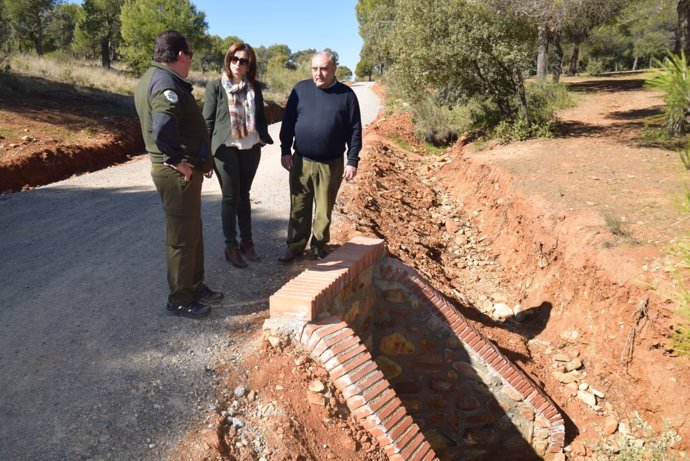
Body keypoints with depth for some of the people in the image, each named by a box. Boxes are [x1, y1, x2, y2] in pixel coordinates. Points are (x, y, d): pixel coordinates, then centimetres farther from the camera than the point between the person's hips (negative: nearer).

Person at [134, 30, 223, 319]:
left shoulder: (152, 78, 14)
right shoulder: (166, 83, -19)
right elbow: (163, 129, -35)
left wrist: (200, 158, 15)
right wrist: (176, 161, -19)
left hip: (184, 169, 11)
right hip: (178, 172, -10)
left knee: (193, 232, 20)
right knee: (182, 238, 1)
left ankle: (195, 287, 34)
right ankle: (180, 301, 14)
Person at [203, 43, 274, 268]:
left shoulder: (255, 87, 7)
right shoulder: (215, 86, -3)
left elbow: (260, 116, 13)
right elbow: (208, 120, -3)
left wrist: (263, 138, 0)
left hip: (250, 148, 3)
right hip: (225, 148, -3)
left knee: (244, 196, 13)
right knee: (230, 197, 2)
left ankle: (246, 242, 23)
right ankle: (231, 246, 13)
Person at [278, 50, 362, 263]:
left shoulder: (346, 94, -3)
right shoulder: (300, 89, 1)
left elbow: (354, 130, -2)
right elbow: (288, 122, 5)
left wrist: (353, 161, -5)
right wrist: (285, 151, 1)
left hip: (331, 164, -1)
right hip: (301, 161, 1)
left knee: (324, 208, 10)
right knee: (299, 207, 9)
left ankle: (319, 245, 27)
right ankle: (296, 245, 22)